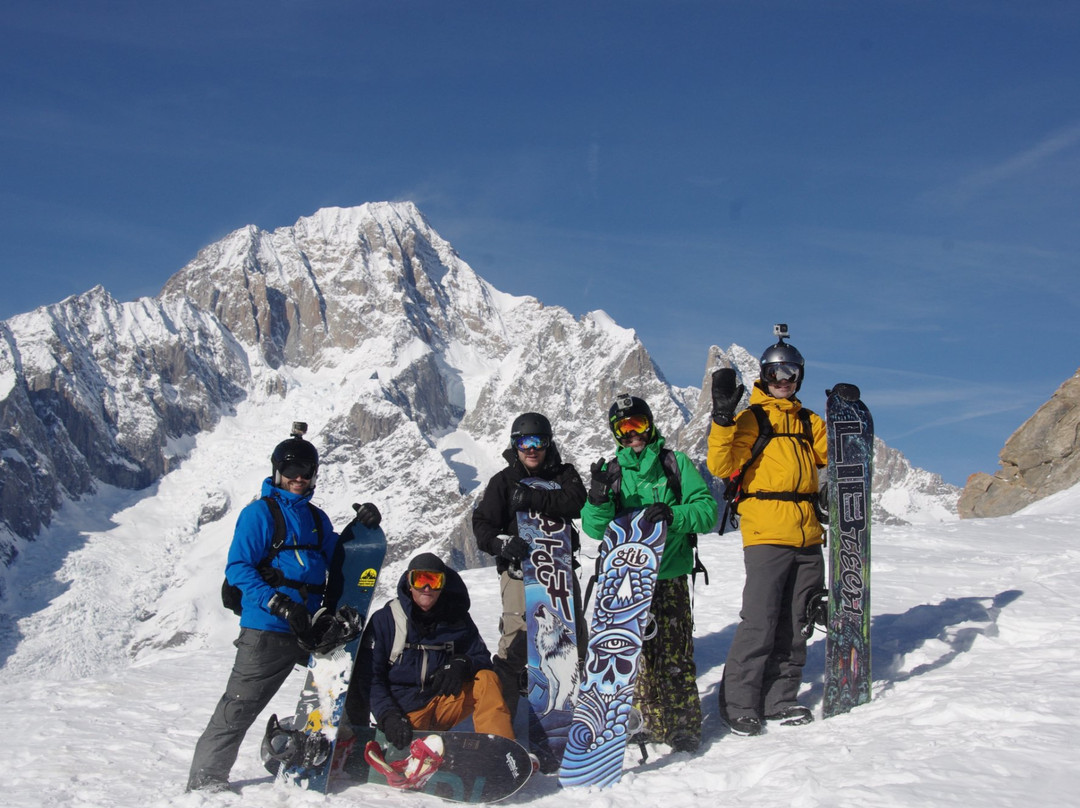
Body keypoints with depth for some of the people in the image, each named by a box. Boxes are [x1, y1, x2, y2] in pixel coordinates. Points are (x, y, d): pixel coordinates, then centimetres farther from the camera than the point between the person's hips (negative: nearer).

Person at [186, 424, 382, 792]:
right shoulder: (259, 513, -4)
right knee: (240, 706, -6)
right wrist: (280, 605, -21)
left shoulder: (317, 518, 17)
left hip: (312, 626, 7)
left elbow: (334, 561, 24)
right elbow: (237, 569, -11)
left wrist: (359, 527, 8)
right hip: (268, 629, -7)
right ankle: (205, 779, 6)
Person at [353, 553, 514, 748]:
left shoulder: (457, 619, 6)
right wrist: (388, 716, -19)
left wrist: (462, 665, -19)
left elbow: (482, 658, 6)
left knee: (488, 681, -22)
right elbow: (369, 676, -3)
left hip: (445, 702, 3)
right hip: (406, 712, -3)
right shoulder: (384, 620, 0)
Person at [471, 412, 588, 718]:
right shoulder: (504, 481, 4)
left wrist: (534, 499, -22)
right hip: (519, 568, -3)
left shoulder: (564, 474, 8)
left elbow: (576, 503, -12)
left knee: (574, 634, 10)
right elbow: (482, 523, 0)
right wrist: (501, 543, -21)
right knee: (517, 635, -16)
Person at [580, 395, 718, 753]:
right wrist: (598, 499, -16)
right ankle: (653, 725, 13)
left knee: (674, 654, -5)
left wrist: (673, 514, -19)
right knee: (638, 653, 3)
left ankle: (684, 726, 4)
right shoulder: (611, 471, 12)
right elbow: (595, 528, 5)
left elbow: (707, 510, -1)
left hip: (669, 576, -2)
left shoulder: (676, 463, 6)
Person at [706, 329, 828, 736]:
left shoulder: (810, 422, 19)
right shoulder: (751, 419, 3)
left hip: (807, 536, 6)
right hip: (766, 534, -6)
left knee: (794, 625, 9)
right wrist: (723, 416, -20)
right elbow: (722, 466, -9)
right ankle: (739, 703, -1)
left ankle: (779, 699, 18)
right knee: (759, 622, -10)